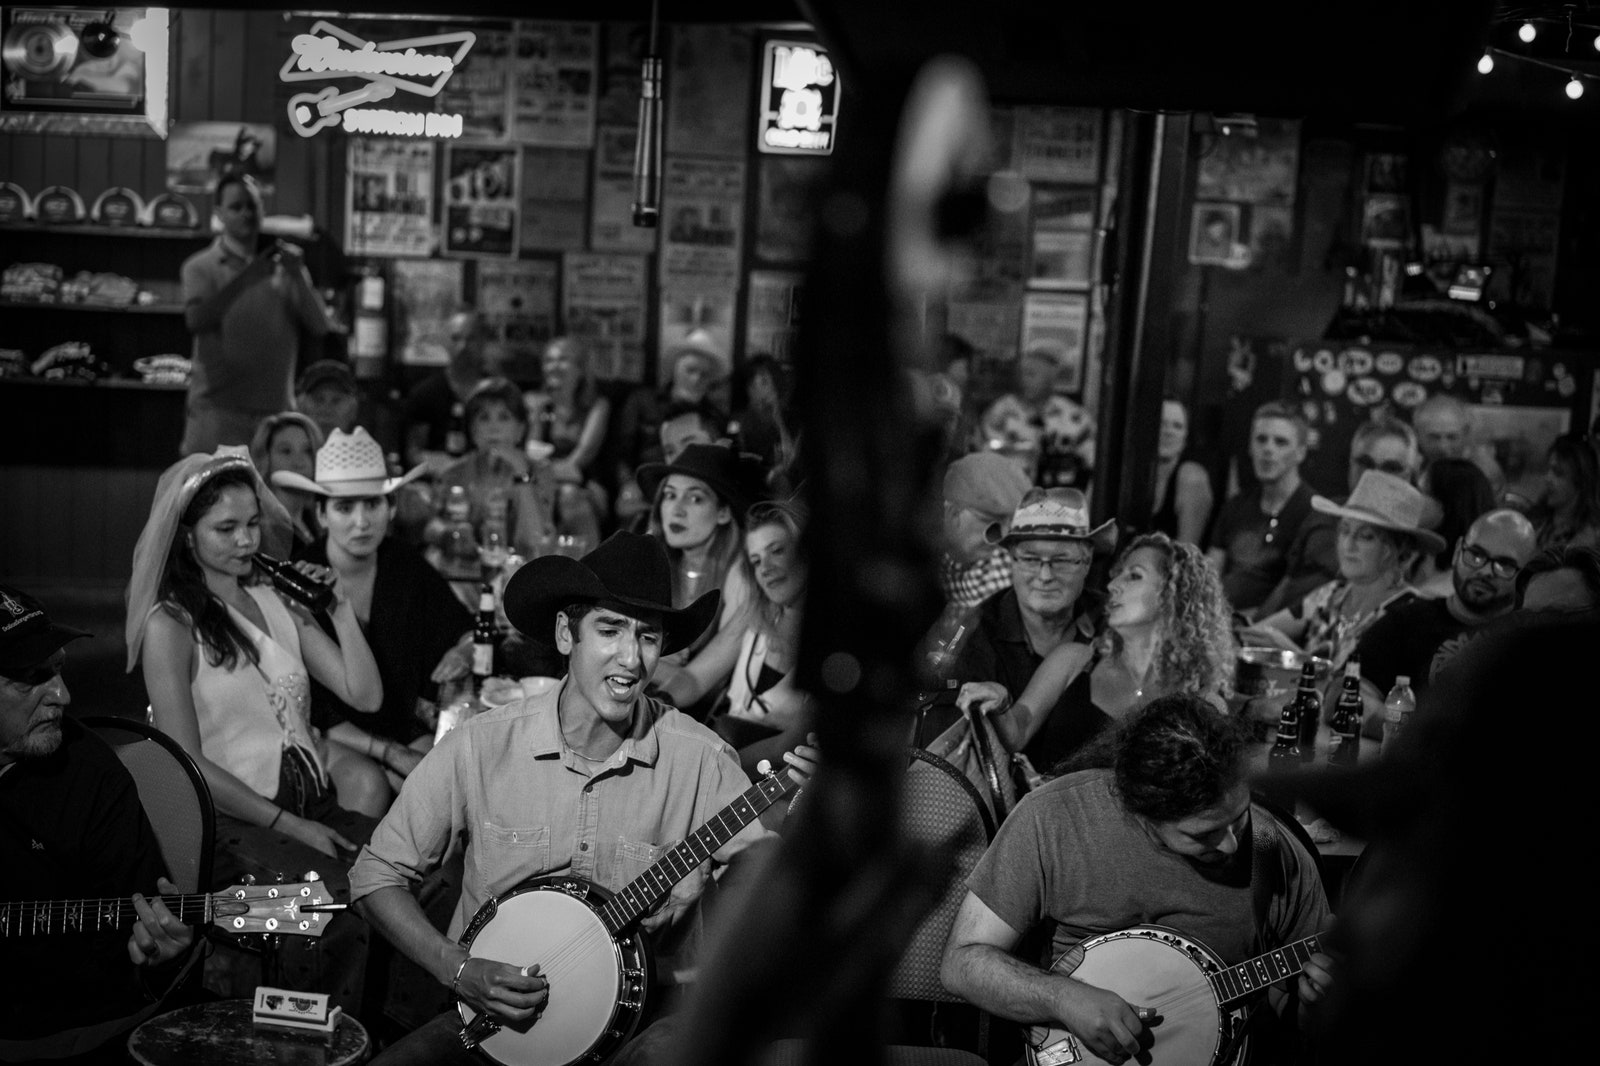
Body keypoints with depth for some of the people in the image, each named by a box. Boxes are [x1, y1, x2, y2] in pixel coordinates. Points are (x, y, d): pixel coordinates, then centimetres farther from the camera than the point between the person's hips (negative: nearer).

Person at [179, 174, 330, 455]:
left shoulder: (284, 263, 11)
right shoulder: (201, 267, 4)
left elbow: (319, 327, 2)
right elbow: (196, 320, -15)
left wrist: (297, 277, -12)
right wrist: (247, 277, -22)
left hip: (276, 410, 2)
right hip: (218, 409, -2)